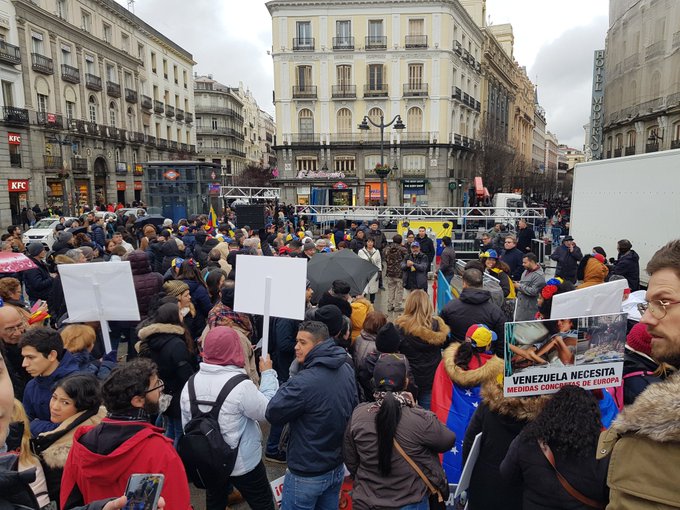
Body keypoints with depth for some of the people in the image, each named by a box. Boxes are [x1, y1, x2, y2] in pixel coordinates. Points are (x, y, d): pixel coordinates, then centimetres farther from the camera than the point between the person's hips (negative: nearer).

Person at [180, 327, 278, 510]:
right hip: (243, 463, -5)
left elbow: (187, 425, 2)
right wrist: (268, 374, -6)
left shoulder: (190, 383, -9)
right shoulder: (241, 385, -29)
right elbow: (267, 411, -15)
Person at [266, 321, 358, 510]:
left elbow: (273, 414, -18)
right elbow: (353, 408, 11)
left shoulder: (305, 381, -30)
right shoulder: (347, 370, -4)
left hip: (307, 475, -7)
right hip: (337, 467, 7)